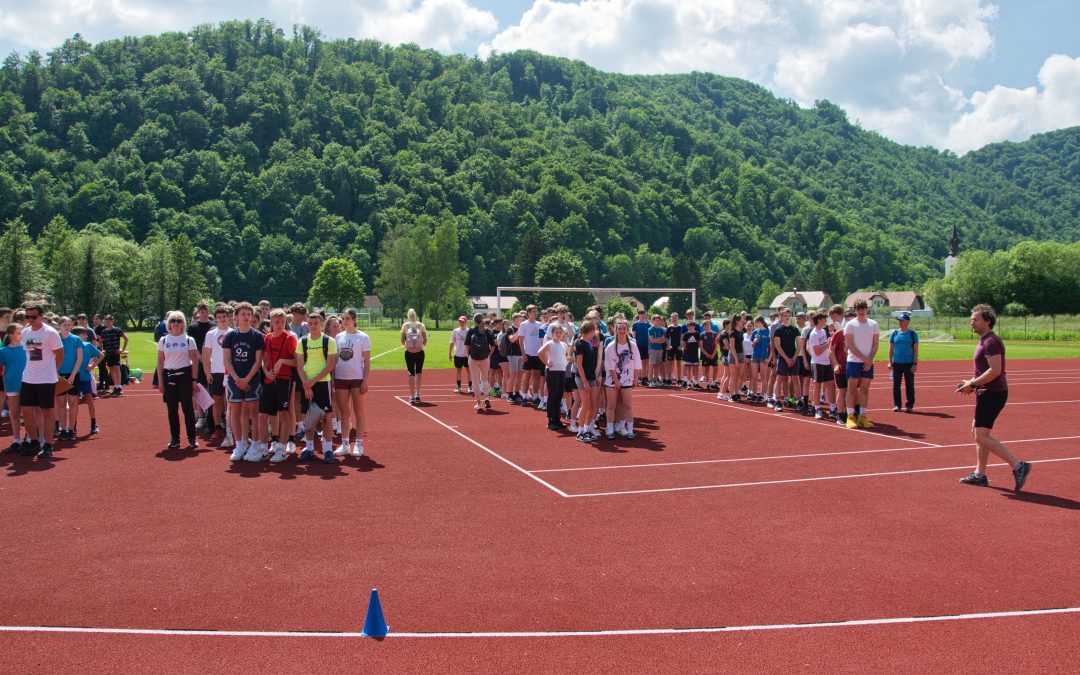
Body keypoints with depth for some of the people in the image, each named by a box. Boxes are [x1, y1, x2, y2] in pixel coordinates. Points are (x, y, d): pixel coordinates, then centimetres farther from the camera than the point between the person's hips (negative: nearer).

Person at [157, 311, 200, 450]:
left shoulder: (189, 340, 1)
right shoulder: (163, 340, 7)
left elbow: (195, 361, -1)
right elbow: (160, 362, 8)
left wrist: (194, 380, -6)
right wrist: (160, 381, 2)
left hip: (184, 375, -2)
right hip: (169, 376, 2)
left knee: (188, 407, -3)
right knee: (172, 409, 5)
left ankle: (192, 438, 3)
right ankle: (174, 438, 13)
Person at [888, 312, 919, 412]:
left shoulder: (913, 334, 0)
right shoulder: (894, 333, 6)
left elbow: (916, 350, 0)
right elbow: (891, 348, 10)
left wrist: (915, 363, -7)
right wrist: (890, 362, 5)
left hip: (909, 363, -2)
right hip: (897, 363, 2)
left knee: (909, 385, 3)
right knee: (896, 385, 3)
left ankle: (910, 405, 11)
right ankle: (896, 405, 11)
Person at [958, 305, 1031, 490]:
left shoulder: (991, 342, -16)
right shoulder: (985, 341, 16)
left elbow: (995, 371, -25)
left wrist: (972, 384, -18)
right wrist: (972, 384, 11)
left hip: (992, 393, -11)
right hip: (987, 393, 11)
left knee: (982, 437, -12)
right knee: (978, 432, 15)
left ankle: (1018, 466, -12)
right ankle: (980, 474, 21)